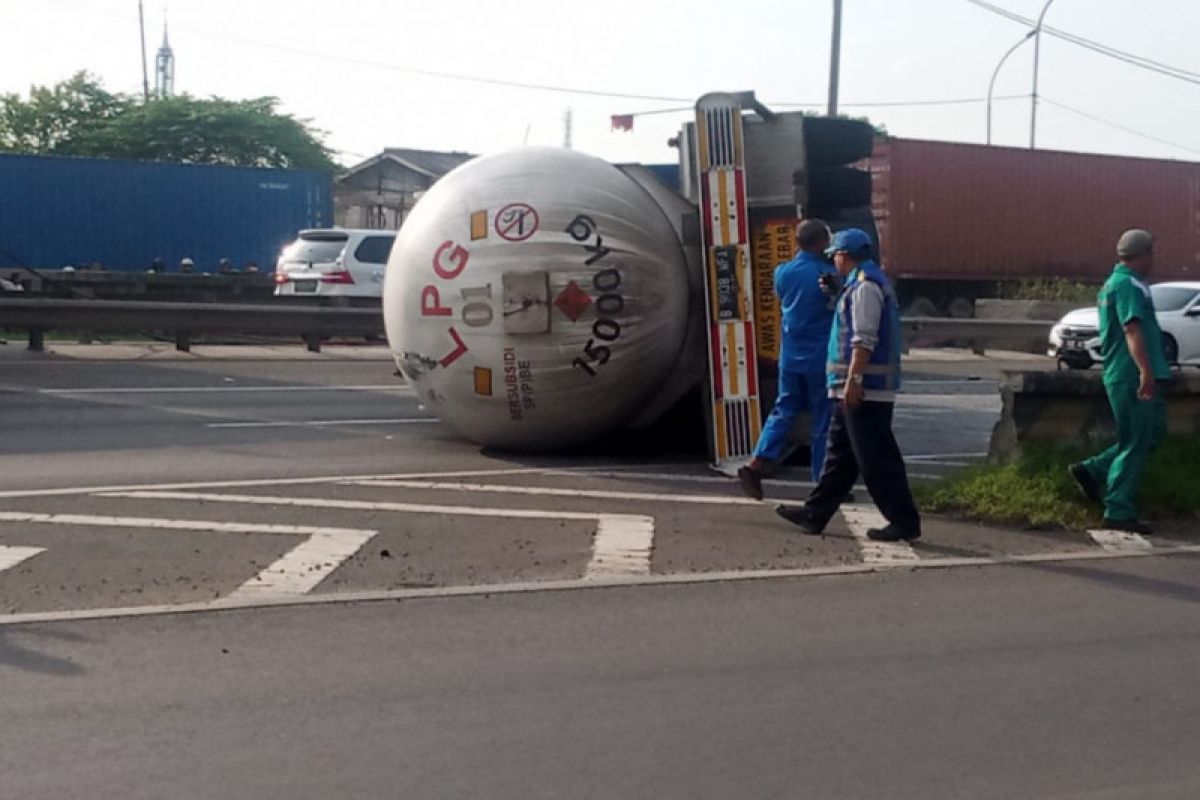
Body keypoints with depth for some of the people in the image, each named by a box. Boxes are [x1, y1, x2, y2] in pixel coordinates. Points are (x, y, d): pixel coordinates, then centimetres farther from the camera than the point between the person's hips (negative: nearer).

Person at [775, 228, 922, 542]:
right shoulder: (864, 282, 18)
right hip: (859, 389, 11)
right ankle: (815, 514, 20)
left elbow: (864, 340, -22)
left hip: (864, 389, -11)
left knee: (877, 459, -6)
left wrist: (853, 380, -24)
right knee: (840, 453, 13)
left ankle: (904, 522, -1)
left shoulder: (865, 285, -14)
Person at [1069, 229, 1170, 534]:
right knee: (1135, 445, -5)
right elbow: (1132, 329, -27)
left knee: (1153, 433, 17)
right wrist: (1146, 371, -36)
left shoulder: (1113, 283, 19)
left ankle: (1093, 471, 16)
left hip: (1123, 375, 10)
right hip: (1133, 376, -10)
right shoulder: (1130, 284, -14)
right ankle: (1119, 513, -1)